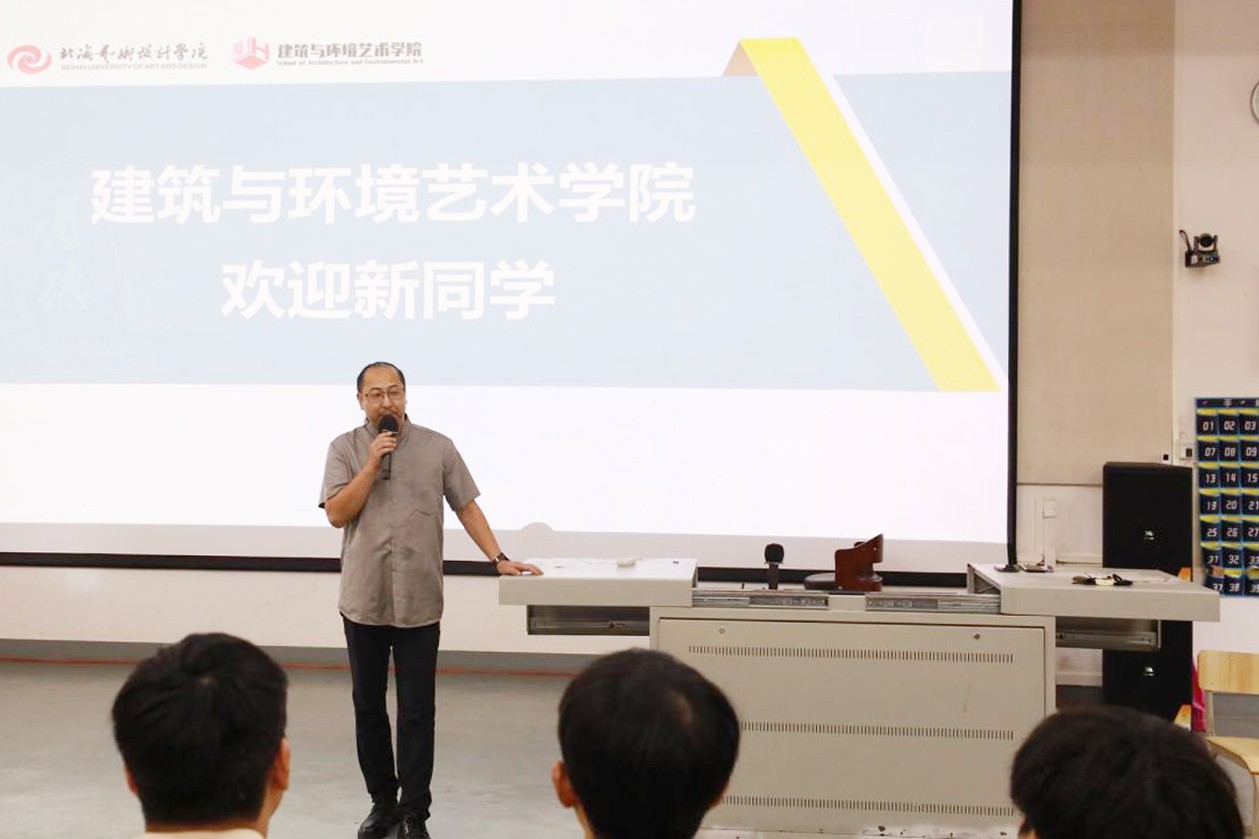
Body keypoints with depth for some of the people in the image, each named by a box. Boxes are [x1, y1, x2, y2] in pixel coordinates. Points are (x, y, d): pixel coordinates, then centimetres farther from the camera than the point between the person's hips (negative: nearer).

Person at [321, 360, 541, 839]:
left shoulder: (437, 448, 2)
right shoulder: (345, 449, 3)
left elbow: (466, 507, 4)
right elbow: (337, 513, -6)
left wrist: (498, 559, -4)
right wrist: (372, 465, -14)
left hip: (418, 602, -1)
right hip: (363, 601, 1)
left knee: (416, 712, 2)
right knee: (368, 707, 12)